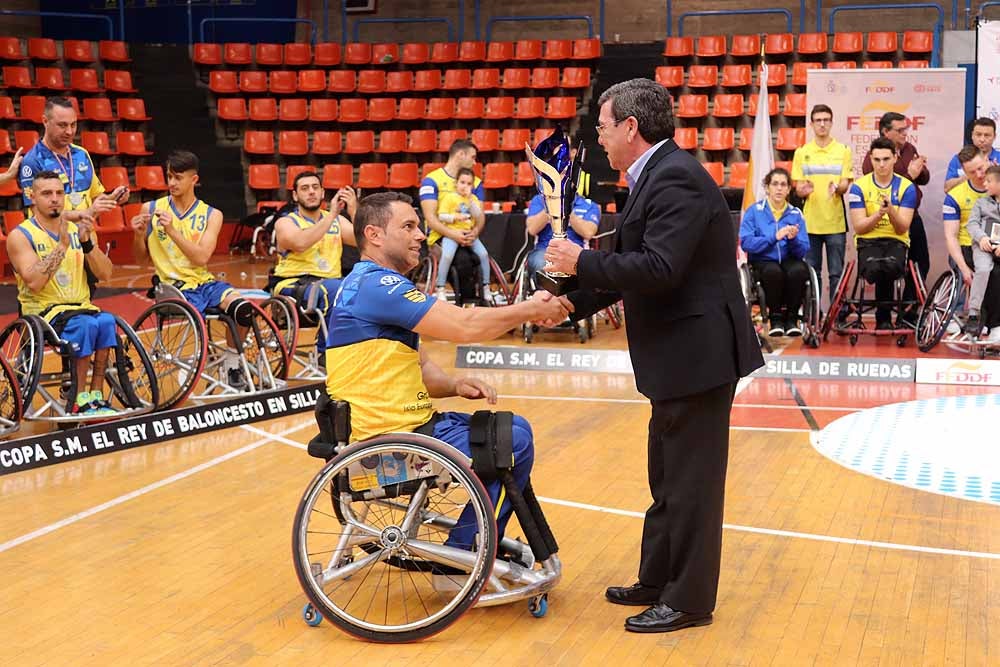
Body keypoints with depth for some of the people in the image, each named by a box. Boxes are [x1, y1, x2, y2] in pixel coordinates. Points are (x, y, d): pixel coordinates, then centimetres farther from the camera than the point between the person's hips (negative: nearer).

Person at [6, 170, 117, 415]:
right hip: (42, 311, -4)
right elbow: (34, 283, -18)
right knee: (86, 325, -33)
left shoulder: (80, 229, 12)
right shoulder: (20, 236, -3)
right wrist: (62, 245, -20)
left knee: (107, 322, -29)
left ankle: (96, 396, -21)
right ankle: (80, 401, -22)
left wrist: (87, 242, -12)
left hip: (82, 306, 4)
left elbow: (105, 274, 3)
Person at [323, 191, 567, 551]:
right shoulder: (376, 284, -17)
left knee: (514, 427, 16)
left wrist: (455, 385, -3)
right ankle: (461, 554, 3)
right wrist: (530, 309, -9)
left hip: (399, 427, 10)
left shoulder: (373, 284, 17)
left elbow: (420, 369, 17)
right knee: (514, 443, -7)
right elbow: (465, 326, -23)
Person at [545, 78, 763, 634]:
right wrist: (577, 302, 9)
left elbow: (660, 269, -29)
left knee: (690, 482, 0)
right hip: (680, 356, 11)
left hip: (698, 353, -11)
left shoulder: (675, 177, -19)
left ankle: (689, 600, 12)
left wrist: (582, 262, -18)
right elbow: (636, 264, 16)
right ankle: (658, 582, 31)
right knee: (668, 478, 19)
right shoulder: (658, 176, 12)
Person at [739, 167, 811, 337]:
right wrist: (774, 237, -20)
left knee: (799, 270, -32)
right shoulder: (754, 211, 2)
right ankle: (776, 318, -13)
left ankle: (791, 318, -11)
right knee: (773, 271, -35)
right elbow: (746, 242, -12)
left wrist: (793, 239, -20)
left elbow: (803, 251, 1)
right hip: (763, 261, -2)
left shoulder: (796, 214, 8)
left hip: (789, 260, 2)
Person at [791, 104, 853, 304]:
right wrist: (803, 190, -17)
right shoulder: (801, 152, 9)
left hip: (835, 222, -1)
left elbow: (845, 184, 1)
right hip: (810, 222, 1)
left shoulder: (843, 151, 6)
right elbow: (798, 188, 6)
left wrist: (837, 187, -22)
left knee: (836, 273, 1)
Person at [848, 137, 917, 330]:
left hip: (896, 242, 0)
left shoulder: (906, 187, 3)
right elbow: (859, 227, -2)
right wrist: (878, 214, -19)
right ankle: (885, 317, -4)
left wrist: (890, 211, -22)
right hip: (868, 242, 0)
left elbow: (902, 229, -3)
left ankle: (883, 317, -8)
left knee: (891, 266, -35)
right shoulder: (859, 187, 3)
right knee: (874, 269, -34)